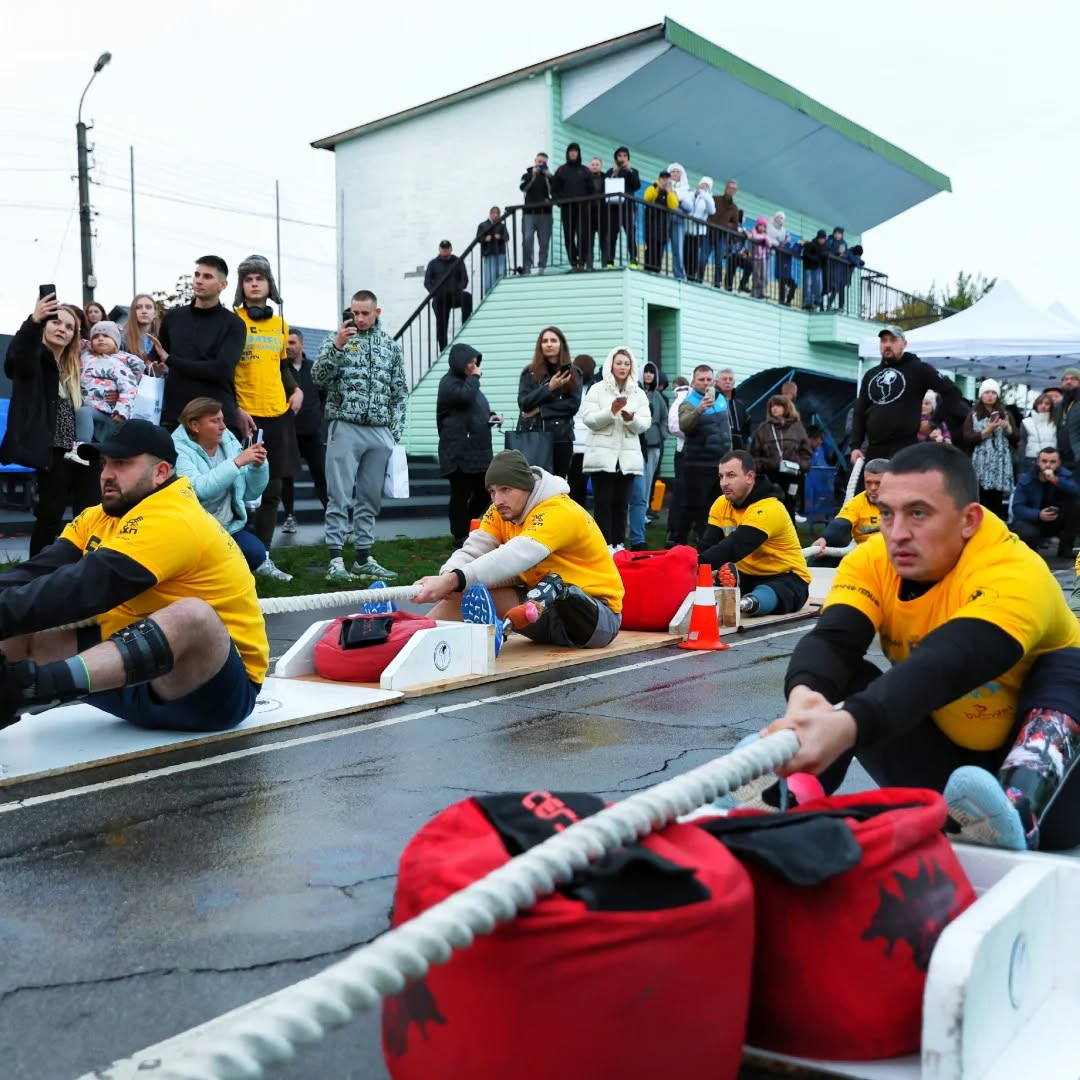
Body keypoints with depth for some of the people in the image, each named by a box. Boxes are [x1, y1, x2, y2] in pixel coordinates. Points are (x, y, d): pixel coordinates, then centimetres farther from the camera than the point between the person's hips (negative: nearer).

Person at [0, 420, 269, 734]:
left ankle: (29, 685, -51)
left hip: (211, 687, -8)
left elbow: (83, 588, -28)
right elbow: (38, 571, -4)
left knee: (192, 616, -40)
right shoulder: (100, 518, 8)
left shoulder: (171, 521, -18)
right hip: (138, 669, 8)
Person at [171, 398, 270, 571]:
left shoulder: (229, 443, 3)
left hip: (228, 527, 5)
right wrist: (237, 462, -32)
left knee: (256, 553, -20)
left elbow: (250, 494, 6)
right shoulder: (179, 451, -13)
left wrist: (258, 466, -12)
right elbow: (198, 489, -32)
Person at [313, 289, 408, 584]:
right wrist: (337, 346, -20)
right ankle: (335, 559, -5)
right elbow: (318, 377, -7)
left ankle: (363, 559, 15)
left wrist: (396, 431, 6)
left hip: (380, 433, 3)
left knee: (370, 498, 8)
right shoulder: (338, 339, 4)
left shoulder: (391, 346, 11)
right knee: (339, 496, -5)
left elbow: (400, 392, 13)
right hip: (346, 429, -3)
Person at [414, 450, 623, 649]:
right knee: (469, 593, -14)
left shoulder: (558, 511, -24)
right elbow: (473, 550, -11)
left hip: (597, 615, -6)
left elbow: (515, 557, -39)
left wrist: (454, 580, -49)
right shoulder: (503, 510, 0)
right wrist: (447, 578, -34)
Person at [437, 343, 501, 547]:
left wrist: (491, 415, 11)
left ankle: (466, 528, 23)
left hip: (478, 449, 9)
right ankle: (460, 536, 6)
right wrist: (474, 377, -10)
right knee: (461, 494, -3)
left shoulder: (468, 381, 22)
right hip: (459, 451, -9)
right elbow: (464, 396, -27)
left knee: (484, 491, 8)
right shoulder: (449, 383, -8)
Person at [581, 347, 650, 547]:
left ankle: (618, 545, 9)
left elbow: (645, 424, 4)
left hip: (628, 456, 3)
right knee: (603, 503, -4)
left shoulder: (639, 394, 12)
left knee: (621, 503, 5)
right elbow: (589, 419, -7)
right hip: (602, 455, -3)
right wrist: (611, 412, -21)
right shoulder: (597, 389, 3)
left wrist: (631, 418, -17)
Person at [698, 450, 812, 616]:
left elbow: (732, 549, -34)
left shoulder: (768, 509, -22)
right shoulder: (721, 504, 2)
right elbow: (707, 547, -8)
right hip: (746, 576, 6)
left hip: (785, 578, -6)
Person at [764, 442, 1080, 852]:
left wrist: (847, 725, -65)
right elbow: (832, 641, -28)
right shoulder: (871, 562, -12)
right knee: (841, 680, -18)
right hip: (945, 752, 4)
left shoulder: (1015, 575, -30)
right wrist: (804, 694, -53)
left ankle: (1018, 813, -50)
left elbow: (943, 667, -47)